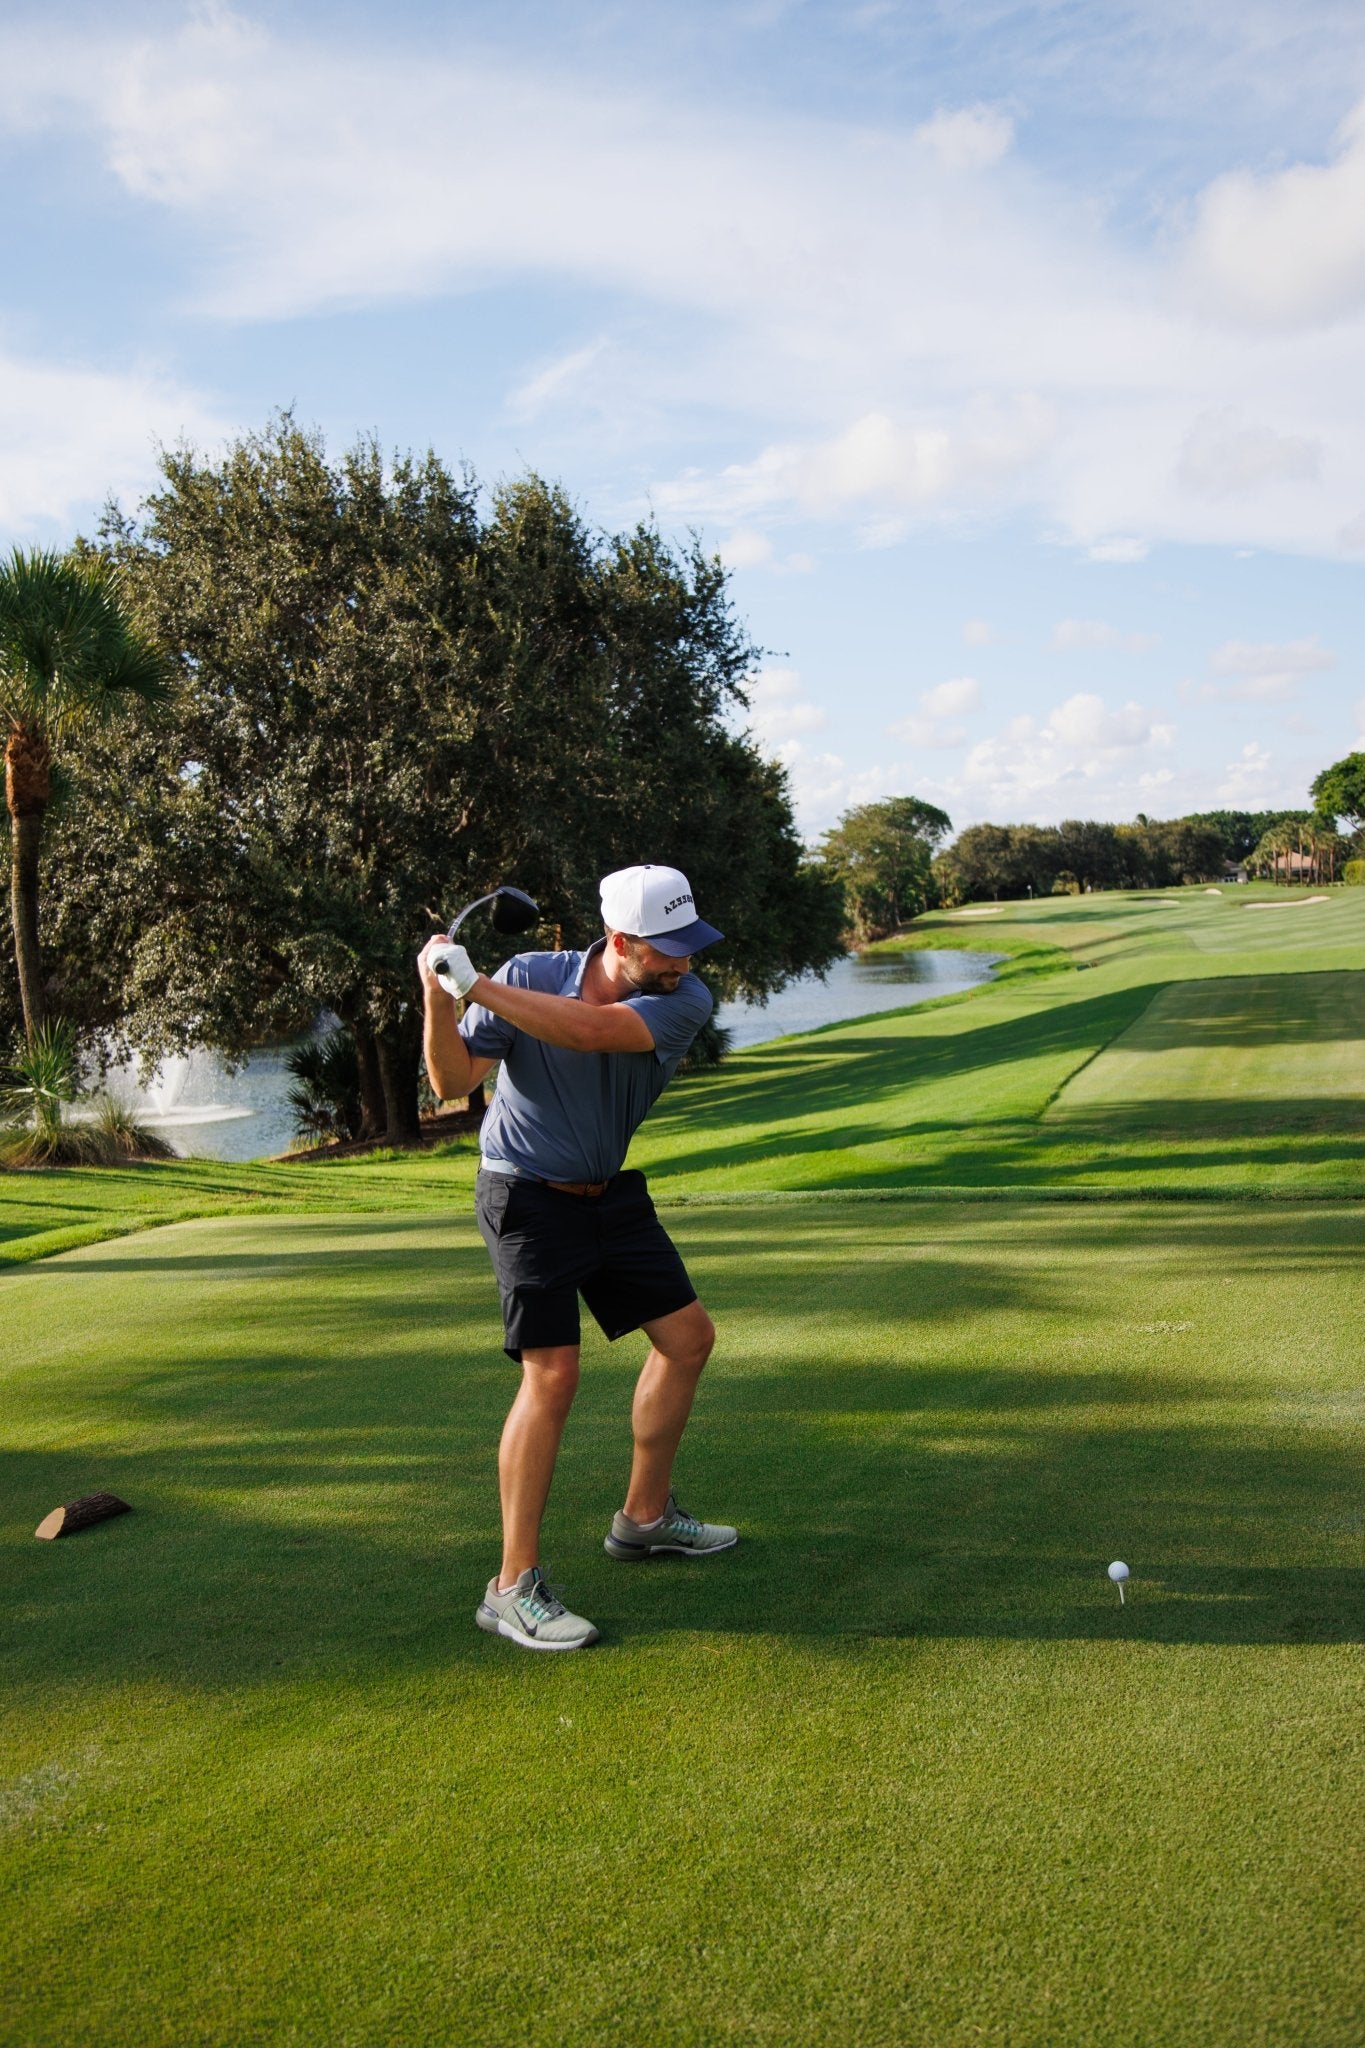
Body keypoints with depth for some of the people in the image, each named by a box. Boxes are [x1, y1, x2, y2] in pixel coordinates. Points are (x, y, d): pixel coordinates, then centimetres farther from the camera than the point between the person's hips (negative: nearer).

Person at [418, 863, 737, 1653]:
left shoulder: (685, 1001, -16)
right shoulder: (528, 976, -18)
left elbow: (589, 1030, -34)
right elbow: (454, 1080, -19)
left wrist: (478, 984, -36)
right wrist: (440, 1000, -35)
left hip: (612, 1193, 5)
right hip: (528, 1196, -5)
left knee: (688, 1336, 11)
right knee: (553, 1371, -16)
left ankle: (646, 1517, 31)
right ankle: (514, 1586, -8)